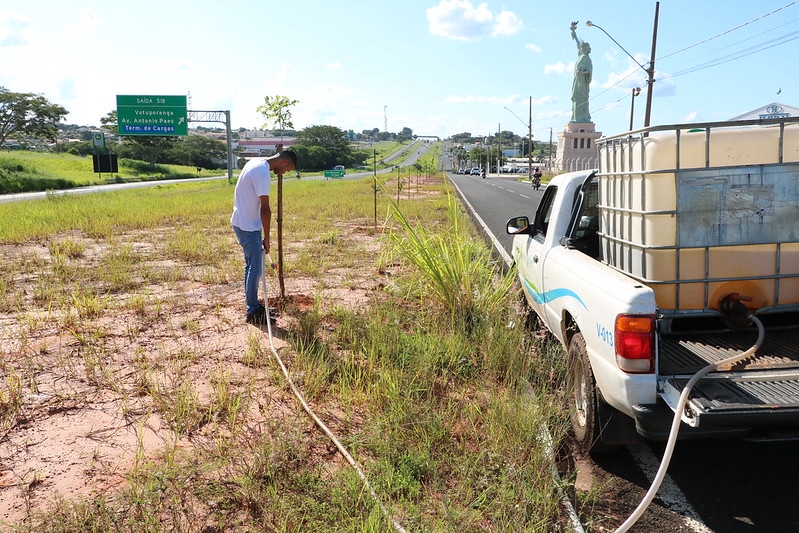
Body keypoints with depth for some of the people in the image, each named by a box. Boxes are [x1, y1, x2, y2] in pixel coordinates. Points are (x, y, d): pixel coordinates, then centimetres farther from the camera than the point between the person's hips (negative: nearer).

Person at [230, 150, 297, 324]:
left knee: (251, 266, 17)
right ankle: (253, 312, 6)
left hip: (242, 222, 10)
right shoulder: (263, 173, -22)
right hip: (248, 226, -10)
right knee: (255, 269, -3)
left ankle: (253, 305, 27)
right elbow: (265, 209, -21)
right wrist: (266, 237, -15)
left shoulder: (255, 162, 9)